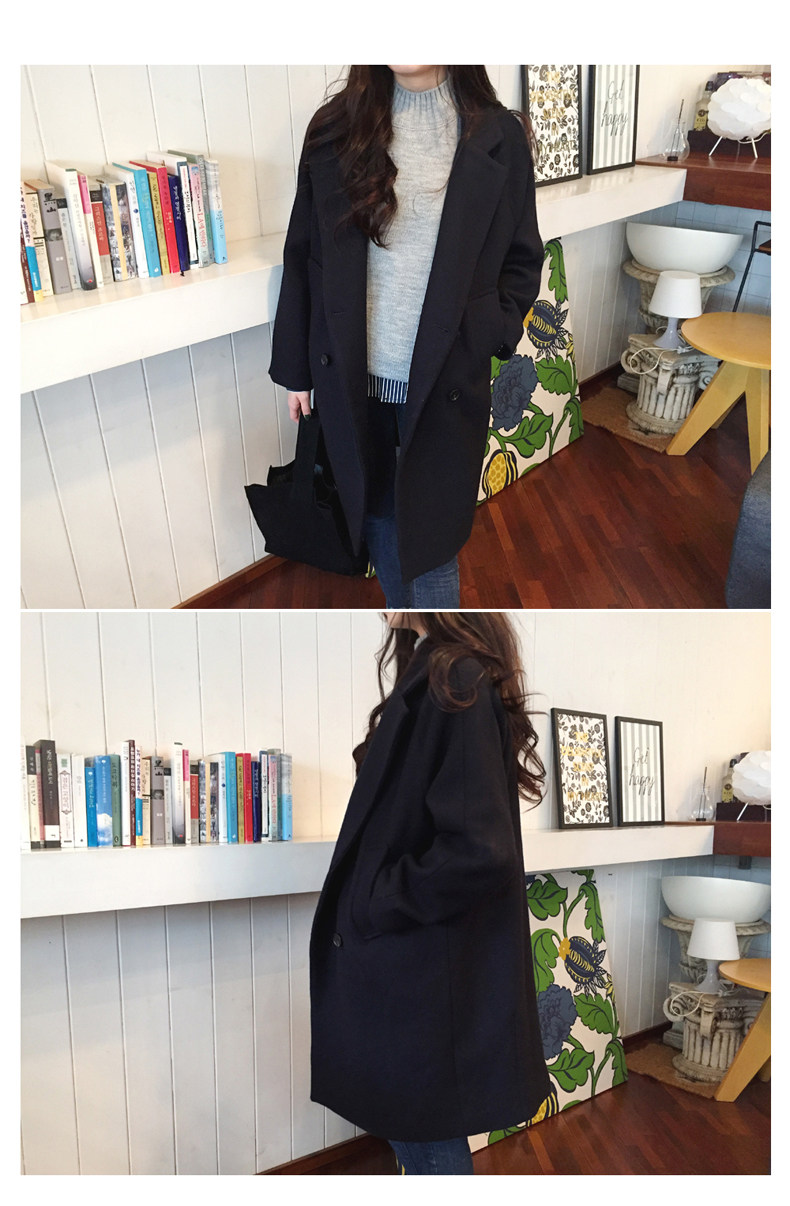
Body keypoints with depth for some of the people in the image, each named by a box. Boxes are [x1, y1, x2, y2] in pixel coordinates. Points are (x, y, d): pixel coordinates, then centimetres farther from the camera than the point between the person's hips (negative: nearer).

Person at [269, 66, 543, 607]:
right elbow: (303, 257, 5)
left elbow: (523, 259, 6)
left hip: (446, 380, -2)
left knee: (430, 533, 5)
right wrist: (296, 368, 8)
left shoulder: (499, 136, -2)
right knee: (376, 514, 17)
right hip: (354, 376, 2)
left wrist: (490, 335, -9)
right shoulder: (335, 128, 1)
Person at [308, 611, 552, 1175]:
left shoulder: (454, 683, -22)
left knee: (427, 1141, 9)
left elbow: (477, 849, -28)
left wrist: (372, 906, -16)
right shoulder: (442, 675, 8)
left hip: (429, 974, -9)